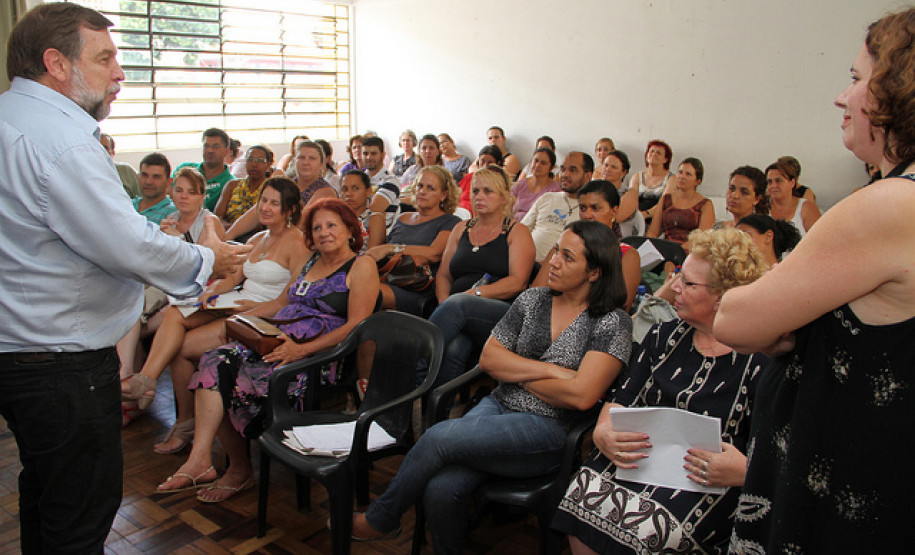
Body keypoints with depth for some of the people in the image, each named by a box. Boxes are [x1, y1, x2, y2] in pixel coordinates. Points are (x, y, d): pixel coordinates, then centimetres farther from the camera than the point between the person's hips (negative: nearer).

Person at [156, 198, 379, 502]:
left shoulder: (361, 266, -2)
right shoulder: (311, 263, 24)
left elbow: (356, 326, -12)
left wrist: (302, 349, -21)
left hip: (318, 354, -7)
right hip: (276, 340, 8)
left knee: (238, 379, -25)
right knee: (214, 361, -18)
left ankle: (240, 468, -5)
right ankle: (199, 460, -19)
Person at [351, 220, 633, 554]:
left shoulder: (612, 323, -5)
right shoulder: (532, 300, 10)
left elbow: (580, 396, -16)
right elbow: (488, 358, 5)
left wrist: (517, 373, -4)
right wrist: (548, 369, -7)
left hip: (549, 430, -4)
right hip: (498, 407, 4)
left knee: (438, 437, -22)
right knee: (440, 489, -24)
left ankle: (379, 520, 3)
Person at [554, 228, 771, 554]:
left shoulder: (761, 362, -3)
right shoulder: (664, 336, 14)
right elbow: (621, 401, 10)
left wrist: (743, 471, -25)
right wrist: (604, 433, -11)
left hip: (704, 481, -4)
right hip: (638, 461, 4)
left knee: (646, 528, -33)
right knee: (584, 497, -26)